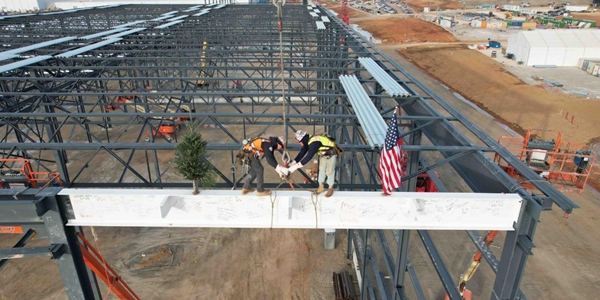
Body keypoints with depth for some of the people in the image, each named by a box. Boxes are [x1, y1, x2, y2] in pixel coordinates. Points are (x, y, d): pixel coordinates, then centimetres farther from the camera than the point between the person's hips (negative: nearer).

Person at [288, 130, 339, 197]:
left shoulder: (314, 143, -37)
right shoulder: (307, 142, -8)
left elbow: (308, 157, -42)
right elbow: (302, 153, -4)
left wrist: (296, 166, -41)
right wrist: (292, 163, -11)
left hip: (331, 153, -9)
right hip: (323, 154, 9)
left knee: (329, 171, -5)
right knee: (321, 169, 10)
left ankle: (330, 189, 10)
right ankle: (321, 187, 21)